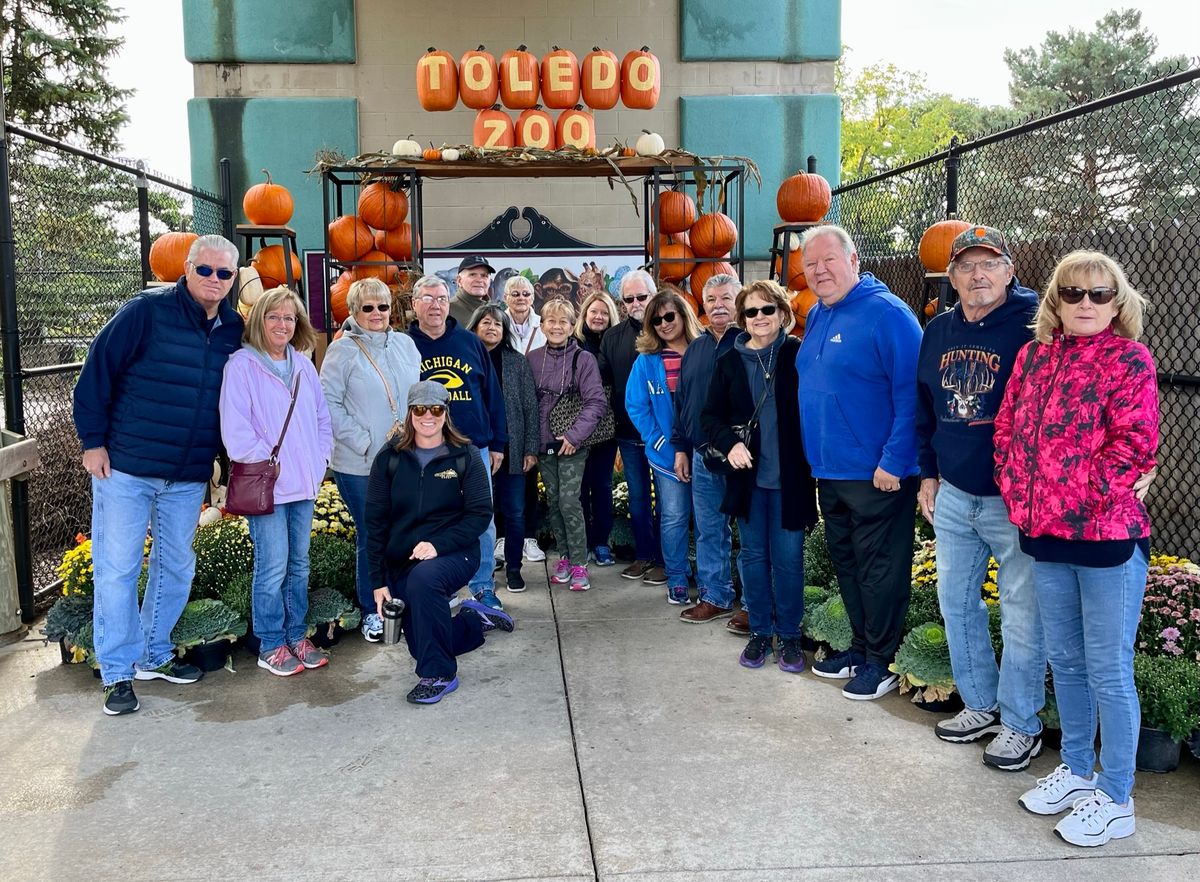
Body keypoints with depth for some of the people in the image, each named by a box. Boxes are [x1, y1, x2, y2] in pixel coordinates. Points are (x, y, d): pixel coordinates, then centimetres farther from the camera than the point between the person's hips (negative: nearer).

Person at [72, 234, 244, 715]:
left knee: (176, 567, 14)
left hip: (189, 476, 5)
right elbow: (98, 369, -9)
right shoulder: (147, 310, -11)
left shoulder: (233, 328, 4)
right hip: (126, 467, -5)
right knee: (116, 569, 1)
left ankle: (154, 656, 31)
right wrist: (92, 441, -10)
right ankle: (118, 673, 13)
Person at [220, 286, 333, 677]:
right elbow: (235, 430, -14)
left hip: (304, 484, 6)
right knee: (273, 568, -3)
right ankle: (271, 646, 11)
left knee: (299, 564, 14)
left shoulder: (304, 366, 12)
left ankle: (297, 636, 25)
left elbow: (322, 419, 16)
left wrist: (319, 461, 6)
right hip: (266, 485, -6)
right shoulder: (241, 365, -8)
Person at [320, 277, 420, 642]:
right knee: (371, 538, 4)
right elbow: (330, 403, -9)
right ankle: (371, 612, 19)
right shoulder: (343, 350, -6)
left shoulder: (406, 344, 9)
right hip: (360, 465, -4)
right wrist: (364, 443, -14)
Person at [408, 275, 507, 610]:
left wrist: (497, 443, 6)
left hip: (475, 448, 1)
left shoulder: (470, 342, 6)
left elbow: (492, 393, 8)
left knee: (482, 522, 5)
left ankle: (483, 589, 19)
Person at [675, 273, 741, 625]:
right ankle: (715, 597, 24)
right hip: (702, 457, 6)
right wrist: (680, 447, 15)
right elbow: (681, 402, 19)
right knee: (709, 532, 12)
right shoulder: (695, 349, 15)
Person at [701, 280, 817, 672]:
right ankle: (760, 631, 24)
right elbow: (710, 415, 7)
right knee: (753, 555, 11)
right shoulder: (730, 361, 4)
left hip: (789, 477, -3)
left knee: (788, 558, 5)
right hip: (747, 475, 3)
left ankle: (789, 635, 20)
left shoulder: (799, 354, -5)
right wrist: (730, 444, -11)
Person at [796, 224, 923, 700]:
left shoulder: (887, 313, -14)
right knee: (845, 563, 18)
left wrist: (894, 462, -21)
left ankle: (879, 661, 15)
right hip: (829, 472, 9)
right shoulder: (816, 316, 12)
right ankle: (861, 647, 32)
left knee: (880, 570, 2)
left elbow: (911, 393, -19)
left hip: (876, 475, -8)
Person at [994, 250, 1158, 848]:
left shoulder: (1129, 359, -8)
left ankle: (1115, 800, 19)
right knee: (1065, 662, 19)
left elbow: (1135, 442, -16)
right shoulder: (1034, 355, 9)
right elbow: (1007, 426, 11)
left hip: (1107, 535, -6)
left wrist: (1079, 495, -18)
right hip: (1044, 533, 6)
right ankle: (1076, 770, 37)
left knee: (1108, 672, 4)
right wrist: (1018, 492, 1)